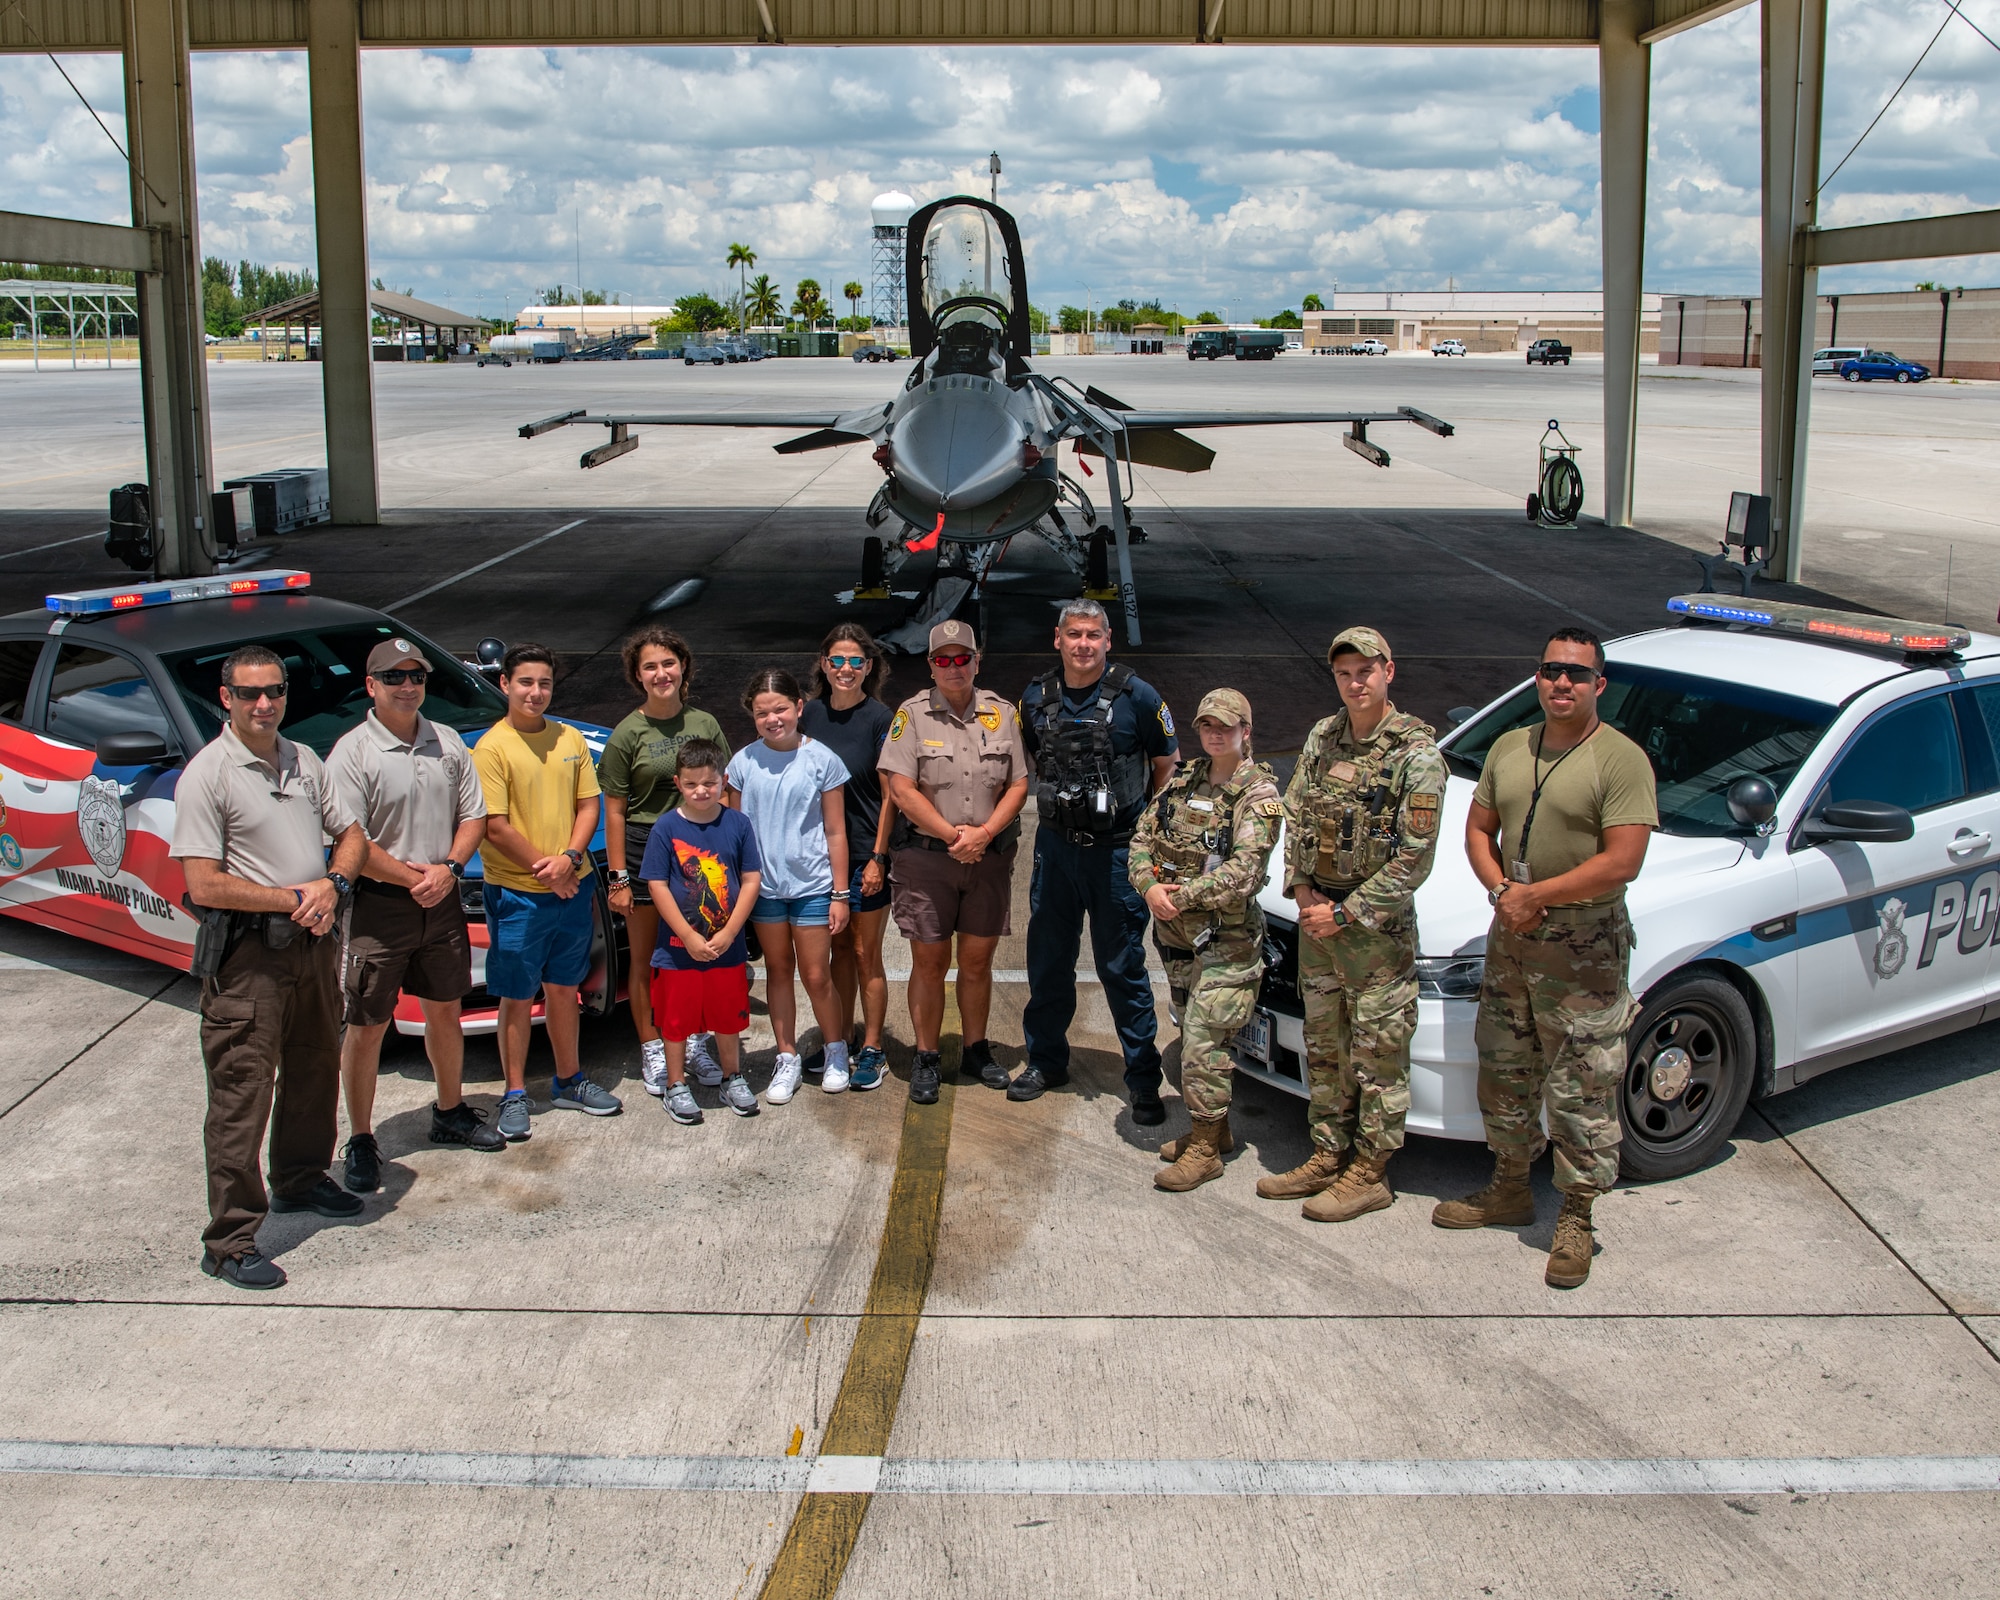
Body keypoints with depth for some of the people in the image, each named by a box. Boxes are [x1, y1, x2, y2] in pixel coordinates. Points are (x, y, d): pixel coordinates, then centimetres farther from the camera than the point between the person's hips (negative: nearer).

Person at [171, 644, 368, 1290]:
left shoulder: (303, 760, 10)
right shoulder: (206, 775, -12)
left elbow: (351, 834, 14)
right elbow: (205, 885, -17)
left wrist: (333, 884, -6)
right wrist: (293, 898, -16)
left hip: (314, 944, 7)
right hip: (248, 954, -7)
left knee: (314, 1073, 20)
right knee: (242, 1096, -4)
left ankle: (300, 1180, 41)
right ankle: (230, 1242, 2)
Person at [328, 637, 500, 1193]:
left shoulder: (447, 743, 7)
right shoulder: (353, 752, -11)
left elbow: (473, 816, 8)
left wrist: (448, 868, -9)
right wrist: (411, 876, -16)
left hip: (442, 901, 5)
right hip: (377, 906, -5)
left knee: (444, 1010, 18)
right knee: (367, 1026, 2)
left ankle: (451, 1113, 35)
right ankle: (361, 1141, 13)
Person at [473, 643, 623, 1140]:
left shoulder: (570, 740, 8)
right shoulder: (491, 747, -9)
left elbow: (588, 805, 7)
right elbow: (495, 827, -13)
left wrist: (570, 858, -10)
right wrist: (546, 872, -13)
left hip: (572, 887, 5)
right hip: (516, 893, -5)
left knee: (563, 988, 16)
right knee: (518, 998, 3)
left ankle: (569, 1081, 29)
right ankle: (514, 1096, 13)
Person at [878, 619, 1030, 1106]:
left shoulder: (1003, 714, 6)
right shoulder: (912, 715, -3)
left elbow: (1018, 786, 3)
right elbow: (901, 788, -10)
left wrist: (982, 834, -11)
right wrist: (953, 835, -13)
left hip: (990, 858, 2)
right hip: (927, 856, -2)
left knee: (978, 960, 10)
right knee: (929, 962, 3)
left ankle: (976, 1051, 25)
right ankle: (926, 1060, 15)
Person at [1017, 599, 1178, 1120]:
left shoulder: (1138, 697, -7)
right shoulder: (1036, 699, 3)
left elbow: (1168, 767, 2)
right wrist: (1057, 806, 10)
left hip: (1116, 849, -4)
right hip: (1055, 845, 4)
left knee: (1122, 968, 1)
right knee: (1048, 960, 13)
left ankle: (1144, 1080, 12)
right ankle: (1046, 1061, 29)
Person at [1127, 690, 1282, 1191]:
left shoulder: (1259, 793, -11)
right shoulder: (1186, 778, 9)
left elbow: (1244, 871, -21)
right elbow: (1143, 835, 5)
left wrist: (1181, 896, -22)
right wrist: (1149, 886, -13)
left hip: (1226, 937, -7)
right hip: (1176, 930, 7)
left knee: (1204, 1041, -9)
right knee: (1193, 1034, 17)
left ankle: (1204, 1149, 2)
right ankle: (1215, 1127, 31)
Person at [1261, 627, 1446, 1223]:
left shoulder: (1416, 755, -12)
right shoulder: (1323, 738, 7)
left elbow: (1413, 860, -15)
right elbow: (1296, 817, 12)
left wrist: (1344, 912, -15)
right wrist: (1303, 891, -3)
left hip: (1378, 925, -6)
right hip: (1316, 917, 7)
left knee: (1378, 1055, 2)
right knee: (1324, 1046, 15)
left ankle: (1370, 1173, 12)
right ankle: (1329, 1156, 28)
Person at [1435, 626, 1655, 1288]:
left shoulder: (1622, 760, -12)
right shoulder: (1509, 748, 10)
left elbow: (1621, 862, -20)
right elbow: (1478, 829, 13)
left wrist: (1534, 897, -17)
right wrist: (1501, 892, -6)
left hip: (1584, 948, -7)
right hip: (1510, 938, 7)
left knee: (1581, 1090, -2)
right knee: (1504, 1072, 17)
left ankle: (1575, 1219, 9)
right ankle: (1509, 1190, 32)